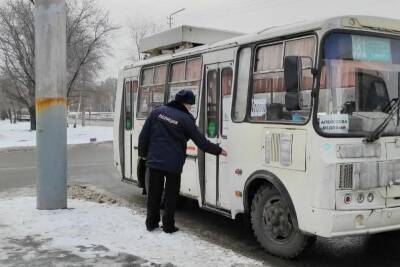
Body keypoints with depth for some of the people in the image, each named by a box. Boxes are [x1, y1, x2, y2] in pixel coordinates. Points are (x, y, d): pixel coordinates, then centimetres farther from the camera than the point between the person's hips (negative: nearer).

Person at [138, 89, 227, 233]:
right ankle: (168, 226, 15)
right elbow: (201, 141, -4)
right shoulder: (186, 119, -9)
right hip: (173, 165, -3)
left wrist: (143, 153, 16)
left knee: (153, 193, 15)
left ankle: (151, 223, 23)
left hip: (154, 161, 4)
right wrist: (219, 150, 7)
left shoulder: (157, 112, 2)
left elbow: (144, 135, 3)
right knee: (171, 195, 11)